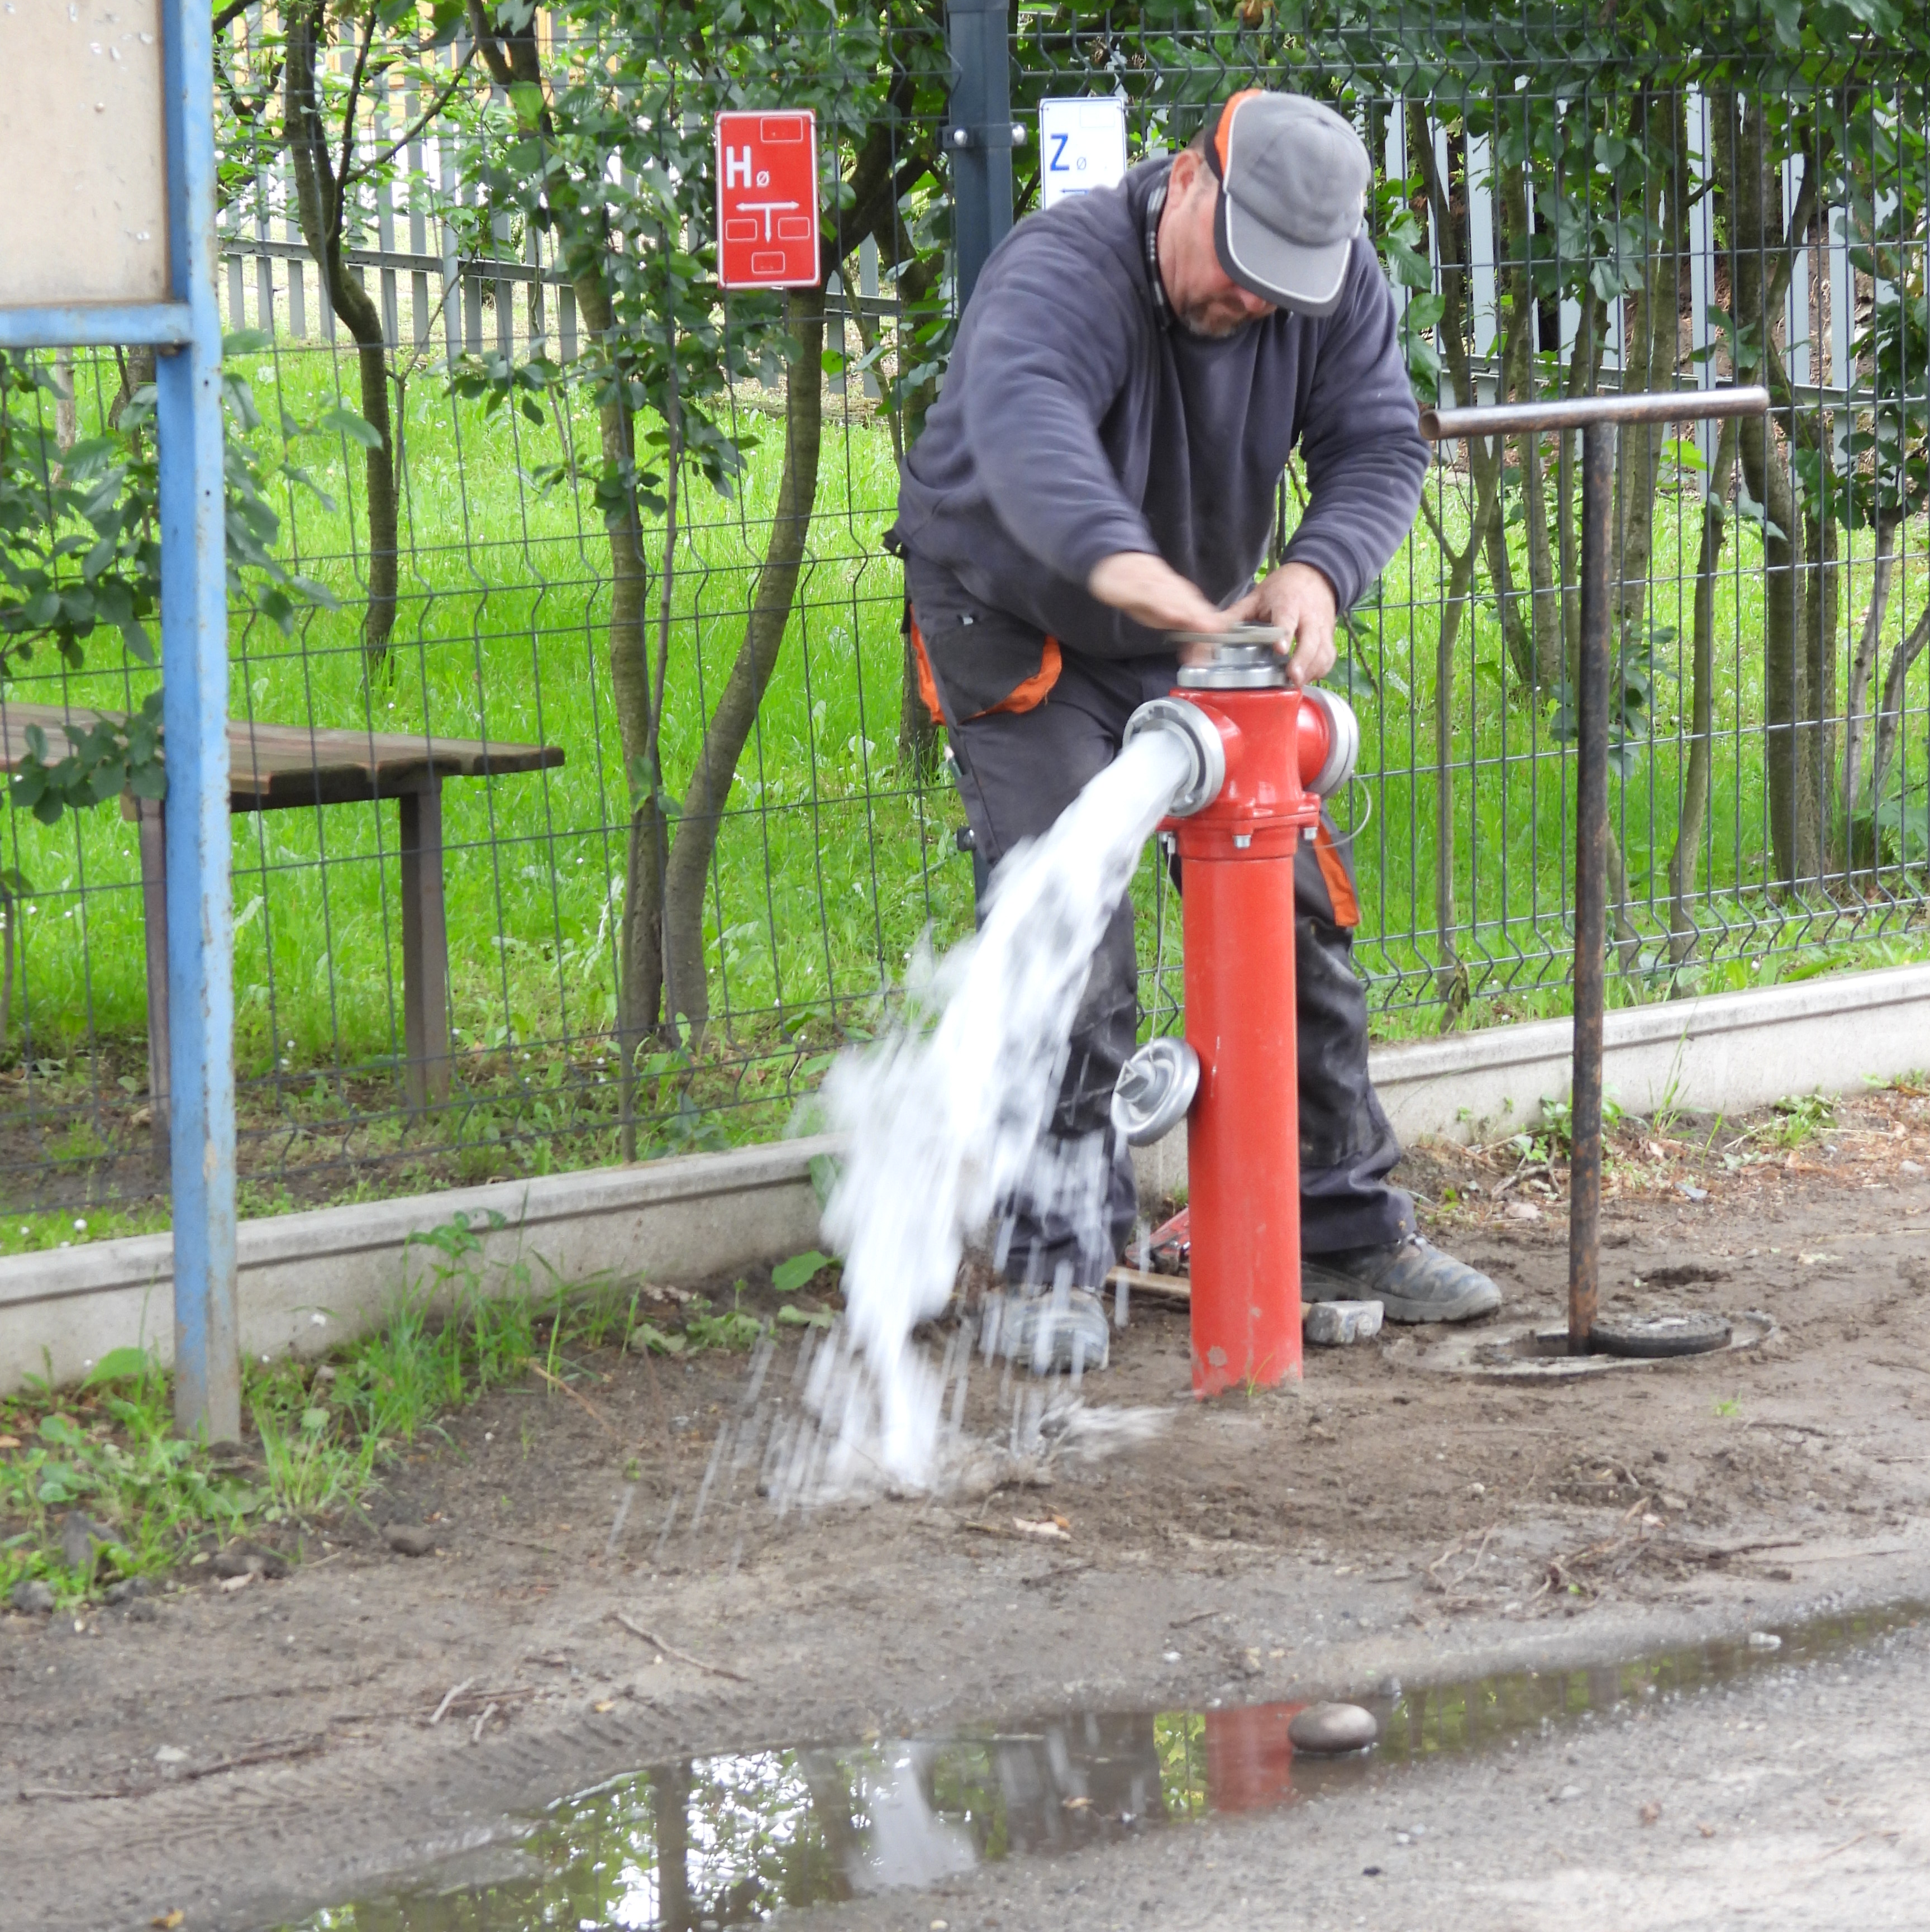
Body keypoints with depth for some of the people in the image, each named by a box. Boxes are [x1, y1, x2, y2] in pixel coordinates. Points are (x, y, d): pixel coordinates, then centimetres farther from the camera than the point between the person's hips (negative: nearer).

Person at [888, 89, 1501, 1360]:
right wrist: (1117, 558, -75)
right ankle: (1059, 1264, -6)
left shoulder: (1337, 284, -15)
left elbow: (1379, 443, -18)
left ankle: (1347, 1229, 17)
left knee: (1297, 907, 5)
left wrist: (1319, 569, -41)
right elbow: (1022, 415, -54)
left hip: (1191, 637, 6)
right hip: (1015, 628, -5)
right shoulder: (1064, 272, -34)